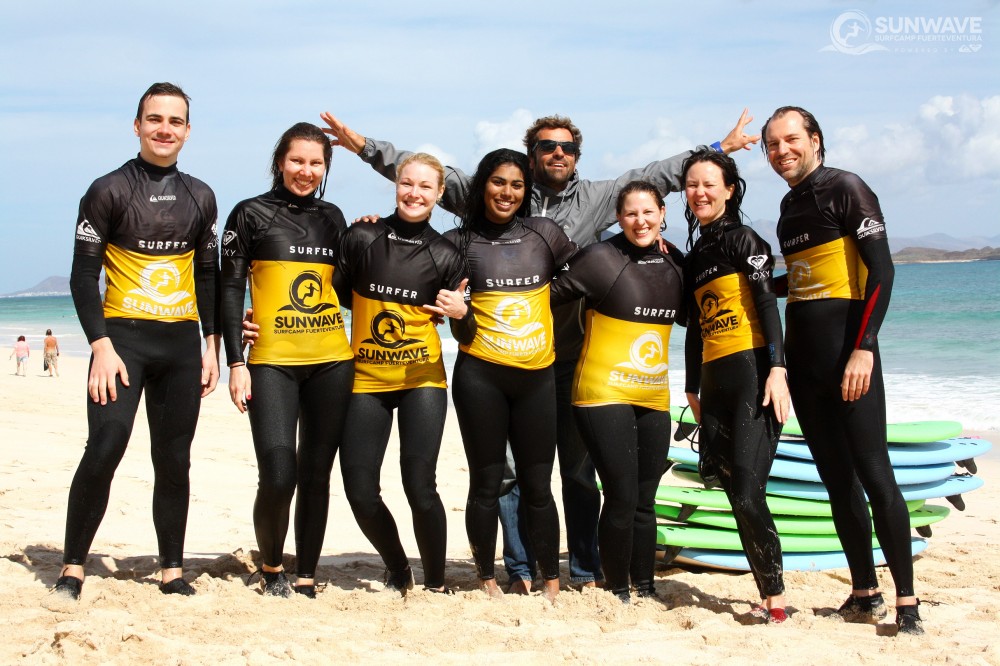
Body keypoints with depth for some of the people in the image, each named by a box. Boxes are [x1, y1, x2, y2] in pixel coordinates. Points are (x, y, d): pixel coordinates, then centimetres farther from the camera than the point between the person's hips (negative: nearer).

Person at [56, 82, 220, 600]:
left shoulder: (200, 198, 12)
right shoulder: (109, 191, -1)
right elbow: (83, 276, -4)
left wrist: (212, 344, 9)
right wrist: (101, 346, -13)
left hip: (182, 343, 4)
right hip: (123, 337, -4)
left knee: (174, 459, 5)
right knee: (105, 449, -15)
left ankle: (172, 570, 13)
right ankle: (72, 568, -4)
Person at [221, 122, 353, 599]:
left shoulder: (332, 217, 14)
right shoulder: (251, 214, 3)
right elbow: (230, 290, 0)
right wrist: (236, 363, -6)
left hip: (332, 362, 4)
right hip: (273, 363, -4)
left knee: (317, 475, 6)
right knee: (277, 476, -12)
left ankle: (306, 577, 18)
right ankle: (271, 565, 13)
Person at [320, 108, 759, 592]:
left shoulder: (596, 198, 7)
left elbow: (657, 175, 11)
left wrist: (719, 148, 10)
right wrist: (364, 146, -2)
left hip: (572, 360, 1)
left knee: (579, 469, 9)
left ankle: (586, 570, 19)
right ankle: (521, 570, 14)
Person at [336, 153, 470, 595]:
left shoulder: (445, 256, 1)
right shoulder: (361, 239, 0)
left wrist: (462, 312, -17)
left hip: (422, 380, -1)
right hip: (367, 380, 1)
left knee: (419, 485, -12)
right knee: (359, 491, -3)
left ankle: (436, 584, 9)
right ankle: (398, 573, 24)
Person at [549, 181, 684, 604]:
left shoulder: (673, 262, 9)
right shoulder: (601, 259, -10)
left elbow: (684, 315, 25)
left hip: (654, 399, 6)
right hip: (603, 394, -5)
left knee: (644, 500, 10)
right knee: (621, 498, -7)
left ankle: (645, 589, 20)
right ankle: (617, 593, 8)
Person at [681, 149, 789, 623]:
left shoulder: (743, 239, -1)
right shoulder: (694, 255, 19)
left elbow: (768, 304, -10)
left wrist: (777, 369, -19)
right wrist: (692, 387, 23)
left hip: (753, 375, -7)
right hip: (715, 383, 7)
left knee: (747, 491, -14)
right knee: (737, 495, 3)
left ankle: (775, 598, -5)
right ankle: (769, 597, 9)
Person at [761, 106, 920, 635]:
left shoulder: (845, 189, -6)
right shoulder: (789, 205, 18)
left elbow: (881, 271, -13)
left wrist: (863, 349, -20)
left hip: (846, 354, -8)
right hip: (802, 358, 8)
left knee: (873, 473, -10)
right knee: (836, 478, 8)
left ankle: (906, 602, -5)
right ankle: (865, 593, 15)